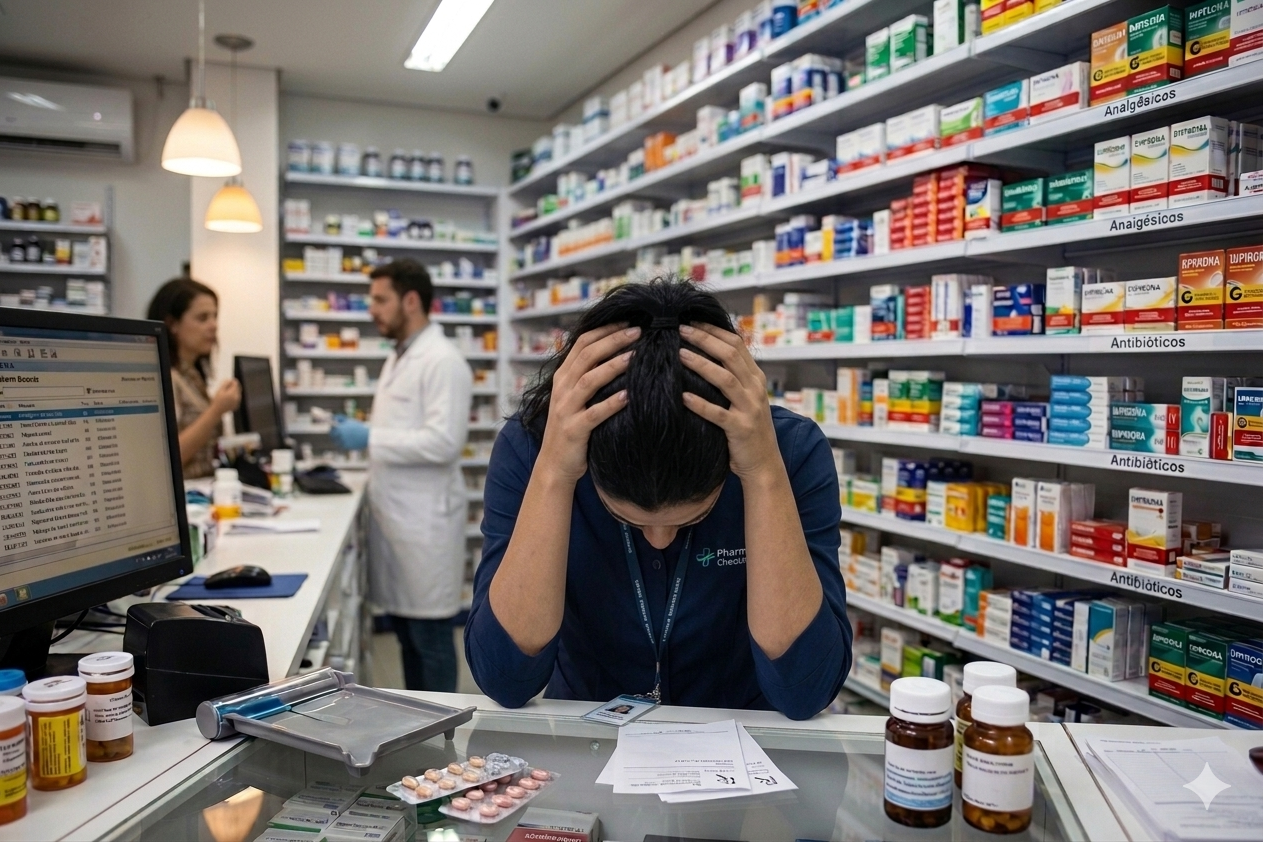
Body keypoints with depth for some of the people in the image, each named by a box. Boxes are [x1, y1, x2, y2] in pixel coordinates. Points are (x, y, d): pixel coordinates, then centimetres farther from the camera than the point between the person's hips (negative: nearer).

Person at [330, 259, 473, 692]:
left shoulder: (443, 361, -14)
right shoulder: (397, 359, 15)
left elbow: (442, 441, -24)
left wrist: (369, 437, -20)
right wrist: (360, 435, 10)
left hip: (425, 517, -9)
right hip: (394, 512, 9)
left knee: (429, 631, 1)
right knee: (404, 625, 16)